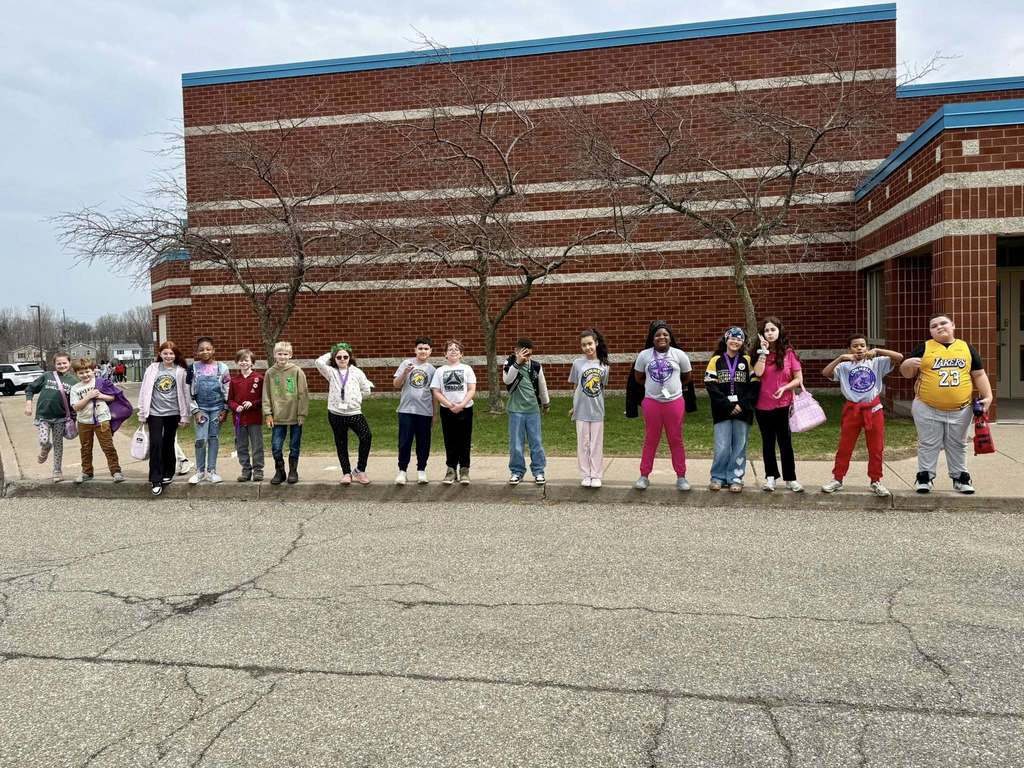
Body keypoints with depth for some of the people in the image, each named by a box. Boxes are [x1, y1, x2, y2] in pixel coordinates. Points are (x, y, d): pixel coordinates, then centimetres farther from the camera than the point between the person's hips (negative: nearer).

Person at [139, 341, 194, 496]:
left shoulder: (180, 371, 0)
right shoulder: (152, 369, 0)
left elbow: (185, 394, 2)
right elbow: (145, 391, 2)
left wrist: (185, 416, 1)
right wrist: (143, 414, 1)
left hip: (172, 413, 1)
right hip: (155, 412, 0)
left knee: (168, 444, 11)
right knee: (155, 444, -7)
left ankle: (168, 474, 27)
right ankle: (155, 480, -3)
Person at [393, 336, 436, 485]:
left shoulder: (432, 369, 7)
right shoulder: (406, 364, 2)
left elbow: (434, 394, 11)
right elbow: (396, 385, 0)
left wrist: (434, 414, 11)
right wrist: (405, 373, -17)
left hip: (425, 412, 1)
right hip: (406, 410, -1)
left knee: (423, 443, 7)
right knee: (404, 442, 1)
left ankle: (421, 470, 19)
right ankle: (402, 471, 10)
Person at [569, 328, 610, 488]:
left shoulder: (604, 365, 1)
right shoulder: (578, 363, -2)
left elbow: (603, 387, 10)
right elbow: (575, 387, 5)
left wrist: (598, 402, 5)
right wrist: (573, 407, 8)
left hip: (597, 410, 1)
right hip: (581, 410, -1)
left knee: (597, 444, 6)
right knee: (583, 443, 6)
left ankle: (596, 476, 13)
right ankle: (585, 476, 14)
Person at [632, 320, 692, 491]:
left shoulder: (679, 354, 0)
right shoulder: (644, 355, 0)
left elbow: (686, 377, 11)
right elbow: (638, 377, 11)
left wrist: (672, 386, 12)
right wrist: (653, 386, 11)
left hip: (674, 402, 0)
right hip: (652, 403, 0)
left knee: (676, 440, 6)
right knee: (650, 440, 8)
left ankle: (681, 477, 15)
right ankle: (644, 476, 16)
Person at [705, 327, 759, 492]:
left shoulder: (747, 361, 7)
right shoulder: (716, 360, 5)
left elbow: (755, 384, 1)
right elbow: (711, 386, -3)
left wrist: (743, 405, -10)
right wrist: (729, 406, -9)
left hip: (743, 411, 1)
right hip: (722, 412, -1)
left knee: (739, 446, 4)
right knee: (722, 447, -2)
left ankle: (735, 478, 14)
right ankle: (717, 477, 11)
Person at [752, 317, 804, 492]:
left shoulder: (788, 352, -2)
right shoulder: (760, 352, 3)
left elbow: (798, 379, -2)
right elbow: (758, 373, -16)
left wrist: (784, 388, -17)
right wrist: (763, 351, -16)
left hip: (783, 405, -2)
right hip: (763, 405, 2)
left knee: (785, 442, 3)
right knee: (767, 442, 11)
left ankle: (790, 479, 13)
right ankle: (770, 476, 21)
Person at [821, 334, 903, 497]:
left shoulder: (877, 363, 1)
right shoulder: (844, 366, 0)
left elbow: (899, 357, -8)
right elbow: (825, 373, -13)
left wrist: (877, 351, -16)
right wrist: (840, 358, -18)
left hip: (873, 409, 1)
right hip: (852, 410, 0)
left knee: (876, 449, 8)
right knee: (844, 447, 7)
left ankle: (876, 482, 20)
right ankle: (837, 479, 17)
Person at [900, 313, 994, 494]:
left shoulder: (967, 348, 7)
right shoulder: (923, 348, 1)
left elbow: (979, 375, 10)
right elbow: (907, 373, 2)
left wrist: (987, 396, -1)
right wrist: (908, 363, -20)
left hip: (960, 410, 2)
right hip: (927, 409, -2)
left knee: (957, 445, 14)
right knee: (928, 445, 5)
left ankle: (960, 477, 25)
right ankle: (925, 477, 15)